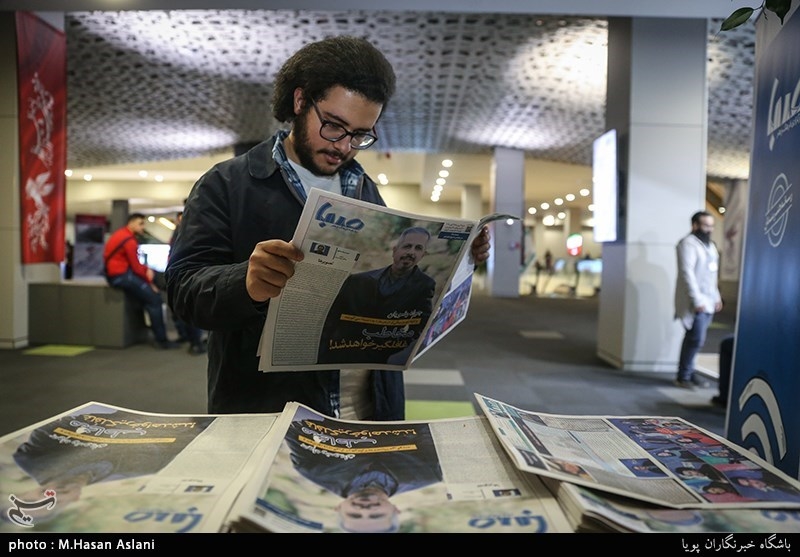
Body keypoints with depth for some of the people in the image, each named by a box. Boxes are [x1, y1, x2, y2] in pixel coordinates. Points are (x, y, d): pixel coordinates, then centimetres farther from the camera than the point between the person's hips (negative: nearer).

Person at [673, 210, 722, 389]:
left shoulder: (709, 244, 18)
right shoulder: (688, 243, -11)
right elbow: (687, 273, -19)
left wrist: (716, 296, 18)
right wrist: (697, 300, -21)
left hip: (708, 301, 8)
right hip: (696, 302, -8)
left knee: (694, 338, 10)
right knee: (696, 339, -10)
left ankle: (688, 372, 17)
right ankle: (683, 376, -1)